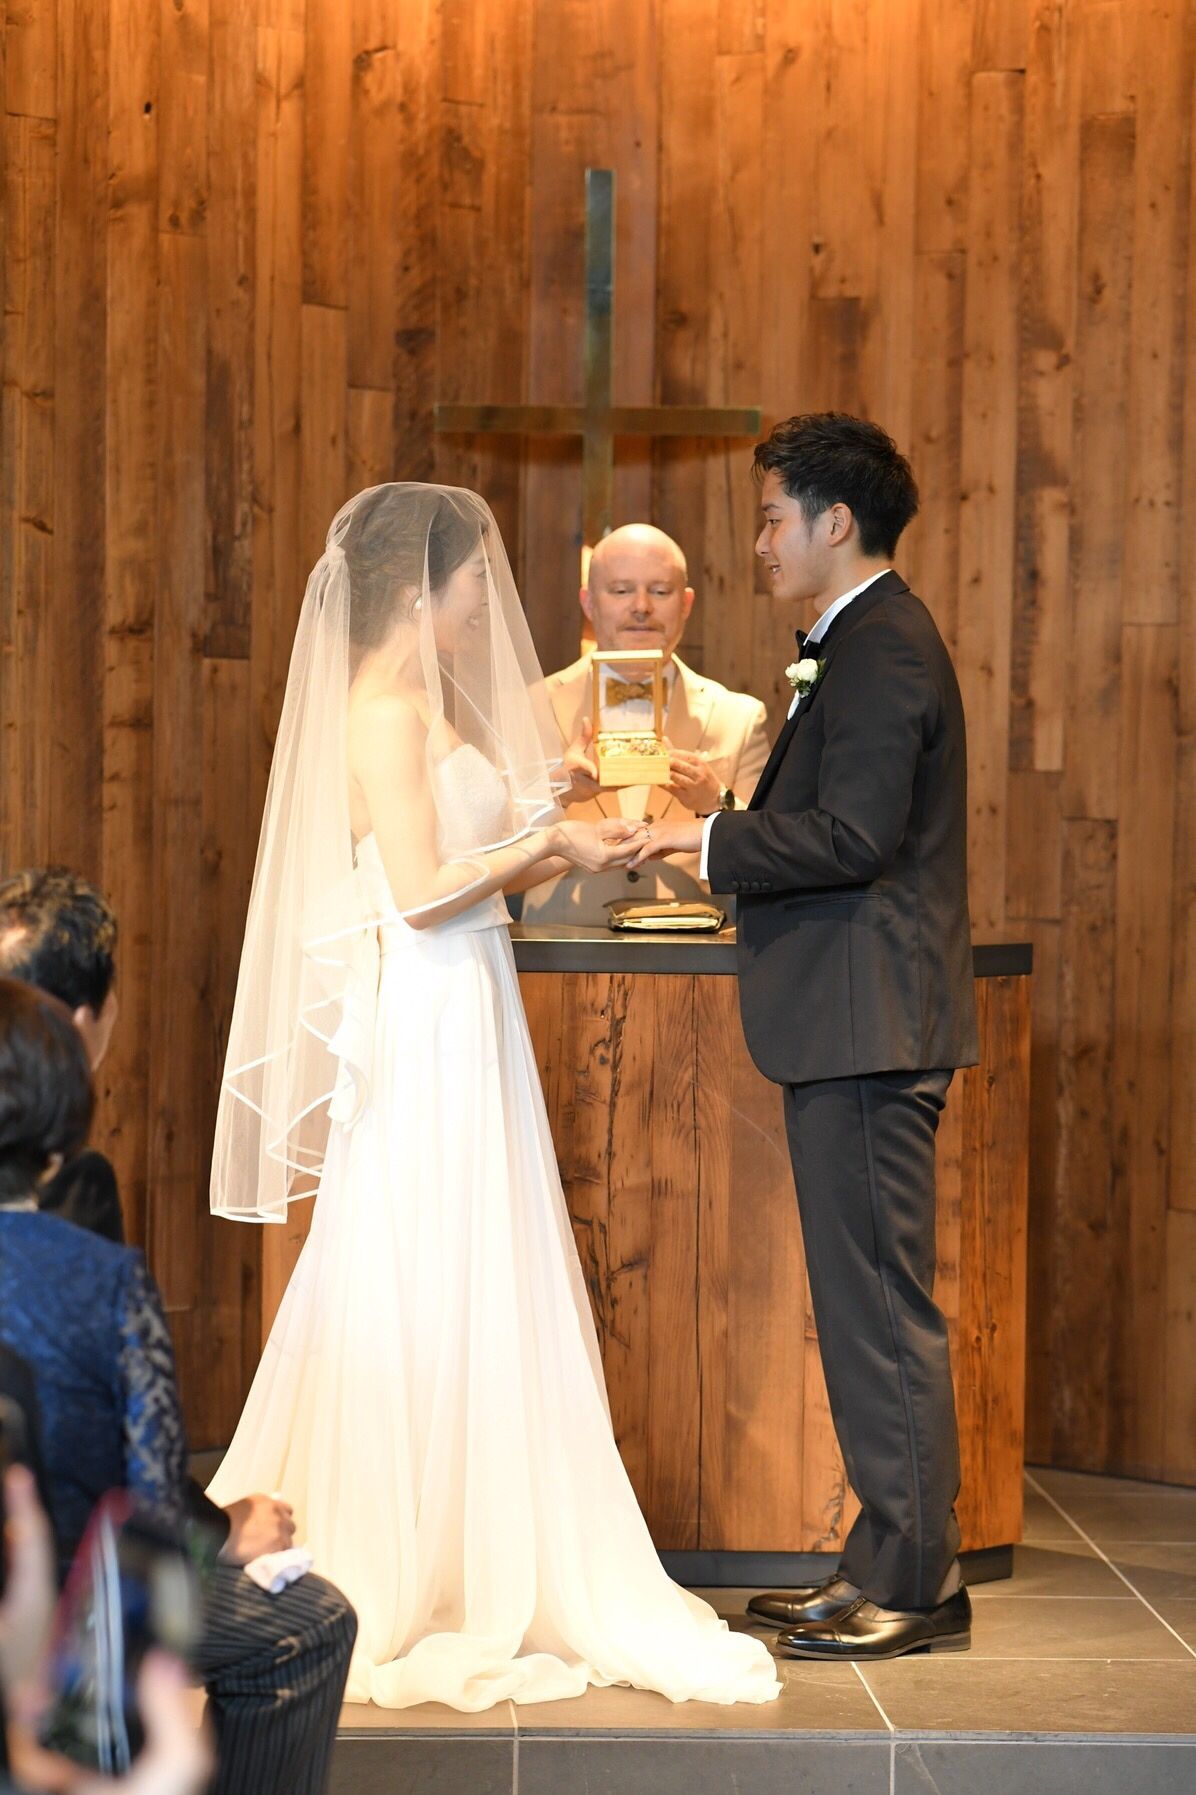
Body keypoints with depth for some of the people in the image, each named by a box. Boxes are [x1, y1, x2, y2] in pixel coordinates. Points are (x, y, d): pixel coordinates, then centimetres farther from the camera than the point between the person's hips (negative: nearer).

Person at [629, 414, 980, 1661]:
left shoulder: (882, 649, -15)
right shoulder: (867, 643, 18)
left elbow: (852, 834, -22)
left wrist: (712, 840, -13)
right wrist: (730, 839, 14)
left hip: (868, 1030, -11)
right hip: (855, 1027, 11)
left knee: (881, 1307, -5)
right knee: (870, 1304, 13)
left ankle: (914, 1584, 1)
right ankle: (893, 1567, 20)